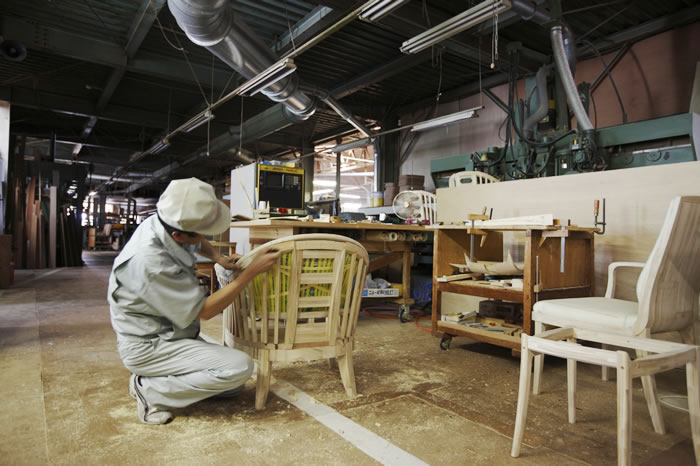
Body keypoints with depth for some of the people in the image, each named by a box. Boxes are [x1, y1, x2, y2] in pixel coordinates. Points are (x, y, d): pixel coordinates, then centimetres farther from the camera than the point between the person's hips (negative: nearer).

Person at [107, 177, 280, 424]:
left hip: (169, 333, 8)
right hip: (148, 346, -8)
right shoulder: (151, 261, -33)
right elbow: (205, 310, -23)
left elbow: (198, 244, 19)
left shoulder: (167, 222, -9)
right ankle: (149, 390, -7)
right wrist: (252, 271, -22)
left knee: (233, 385, 5)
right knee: (239, 367, -22)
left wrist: (218, 257, -1)